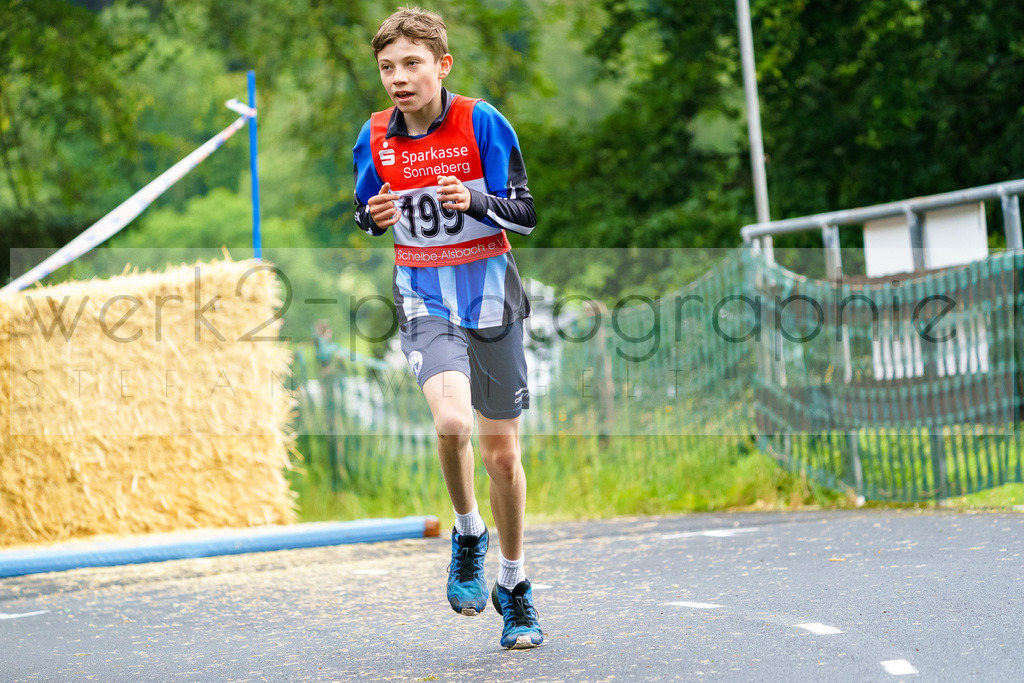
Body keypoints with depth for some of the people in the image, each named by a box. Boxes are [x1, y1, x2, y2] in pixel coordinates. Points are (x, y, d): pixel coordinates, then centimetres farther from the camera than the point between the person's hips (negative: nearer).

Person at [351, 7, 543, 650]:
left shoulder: (481, 122, -9)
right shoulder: (374, 136, -1)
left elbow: (526, 214, -7)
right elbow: (363, 215, 14)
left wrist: (475, 200, -27)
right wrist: (375, 217, -11)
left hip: (491, 300, 0)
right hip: (425, 301, 0)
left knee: (502, 452, 8)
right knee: (452, 420, -27)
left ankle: (514, 584, 27)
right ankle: (468, 534, 1)